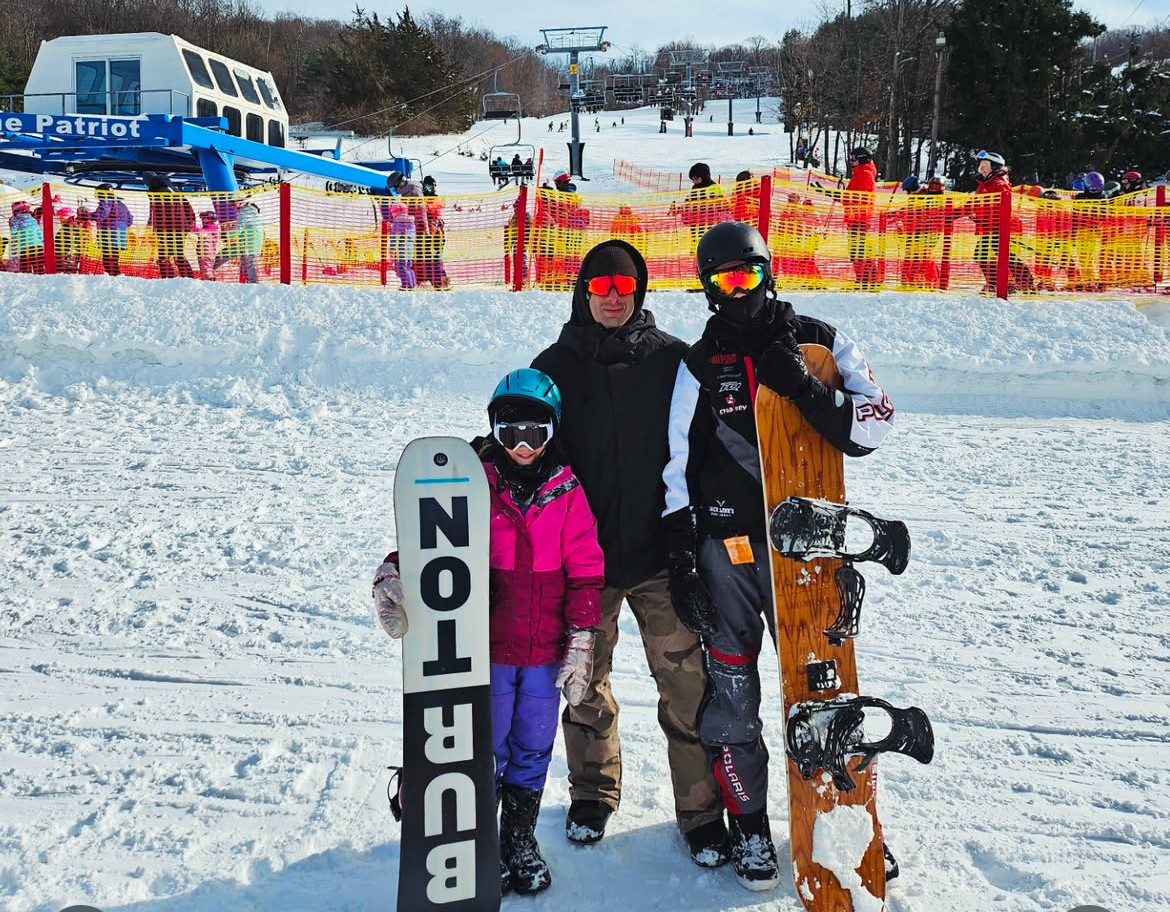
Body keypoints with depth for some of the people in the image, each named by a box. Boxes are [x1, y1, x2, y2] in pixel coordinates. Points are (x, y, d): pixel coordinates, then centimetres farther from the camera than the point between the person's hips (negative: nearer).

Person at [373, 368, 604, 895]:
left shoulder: (569, 493, -1)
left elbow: (584, 573, 1)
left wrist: (580, 642, -2)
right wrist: (395, 572, -20)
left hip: (545, 651, 2)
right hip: (486, 649, -1)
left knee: (532, 748, 14)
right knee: (485, 748, 8)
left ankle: (521, 840, 32)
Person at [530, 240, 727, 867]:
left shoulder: (670, 359, 2)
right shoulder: (557, 365, 3)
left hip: (659, 555, -1)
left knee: (686, 684, -2)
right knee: (587, 684, 13)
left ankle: (701, 810, 12)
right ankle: (593, 794, 33)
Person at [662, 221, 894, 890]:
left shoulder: (819, 345, 4)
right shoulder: (700, 365, 5)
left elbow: (873, 426, -5)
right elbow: (678, 466, 4)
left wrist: (807, 391, -19)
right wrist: (681, 557, 0)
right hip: (726, 543, 0)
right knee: (732, 690, 4)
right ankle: (749, 823, 18)